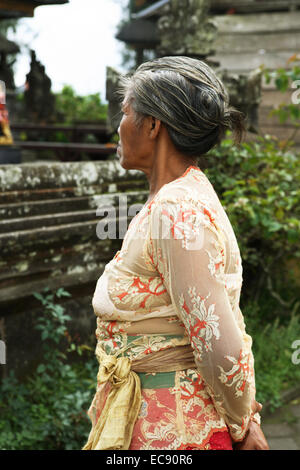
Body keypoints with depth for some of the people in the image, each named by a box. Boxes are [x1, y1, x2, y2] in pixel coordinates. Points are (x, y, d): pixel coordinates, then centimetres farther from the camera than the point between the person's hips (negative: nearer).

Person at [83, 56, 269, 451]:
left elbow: (219, 343, -22)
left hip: (168, 431, -8)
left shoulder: (177, 213, -21)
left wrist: (242, 427, -7)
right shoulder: (186, 199, 8)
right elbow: (226, 321, 11)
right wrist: (247, 418, 11)